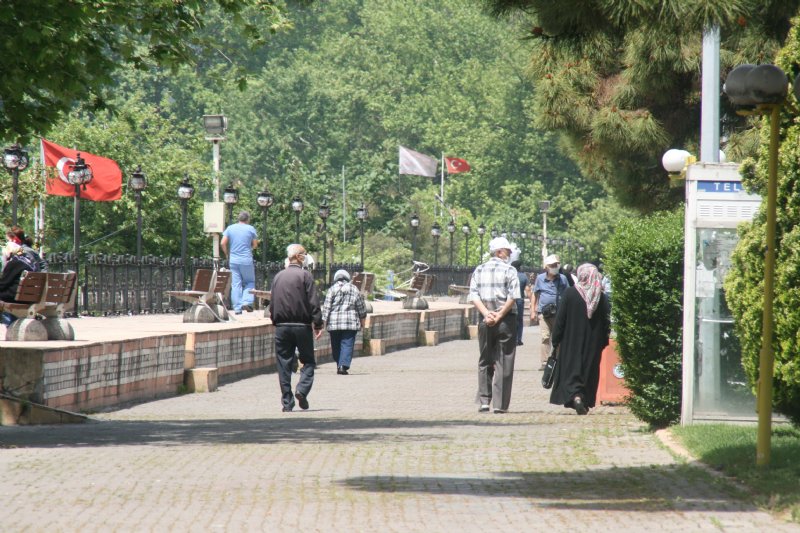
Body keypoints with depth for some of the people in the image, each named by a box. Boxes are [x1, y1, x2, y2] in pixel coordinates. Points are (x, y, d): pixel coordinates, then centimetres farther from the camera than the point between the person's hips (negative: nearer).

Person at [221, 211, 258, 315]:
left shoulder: (230, 228, 4)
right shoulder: (251, 229, -2)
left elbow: (223, 243, -1)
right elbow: (255, 245, 3)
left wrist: (227, 254, 12)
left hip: (233, 260, 2)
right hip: (246, 260, -2)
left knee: (235, 284, 3)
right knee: (250, 282, 12)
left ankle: (237, 308, 0)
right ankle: (246, 302, -8)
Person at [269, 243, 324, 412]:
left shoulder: (278, 277, 8)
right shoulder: (305, 275, -7)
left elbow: (272, 303, 13)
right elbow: (313, 302, -10)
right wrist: (318, 324, -6)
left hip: (282, 327, 4)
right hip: (302, 325, -4)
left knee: (284, 365, 6)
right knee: (308, 361, 8)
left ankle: (287, 402, 4)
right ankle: (302, 389, -14)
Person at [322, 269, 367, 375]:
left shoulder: (332, 290, 3)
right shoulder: (354, 290, 6)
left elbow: (326, 307, -1)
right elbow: (361, 307, 11)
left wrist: (324, 322, 2)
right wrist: (362, 320, 22)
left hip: (334, 322, 0)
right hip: (351, 322, 0)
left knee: (336, 346, 11)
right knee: (347, 344, -4)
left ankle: (339, 365, 15)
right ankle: (343, 365, -18)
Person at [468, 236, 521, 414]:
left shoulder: (479, 270, 9)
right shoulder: (509, 270, -4)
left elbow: (473, 296, 0)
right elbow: (513, 297, -13)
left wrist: (487, 314, -8)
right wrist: (499, 316, -10)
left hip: (486, 321, 4)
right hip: (506, 320, -4)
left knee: (484, 362, 12)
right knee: (503, 362, 0)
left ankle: (484, 401, 6)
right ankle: (500, 404, -3)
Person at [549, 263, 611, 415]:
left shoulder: (570, 293, -8)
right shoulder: (602, 297, -3)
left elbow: (560, 319, -6)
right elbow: (606, 322, 0)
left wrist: (556, 340, 1)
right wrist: (603, 341, 9)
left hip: (572, 341, -2)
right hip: (593, 343, 2)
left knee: (572, 370, 0)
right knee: (589, 371, 12)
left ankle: (575, 396, -22)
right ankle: (586, 401, 14)